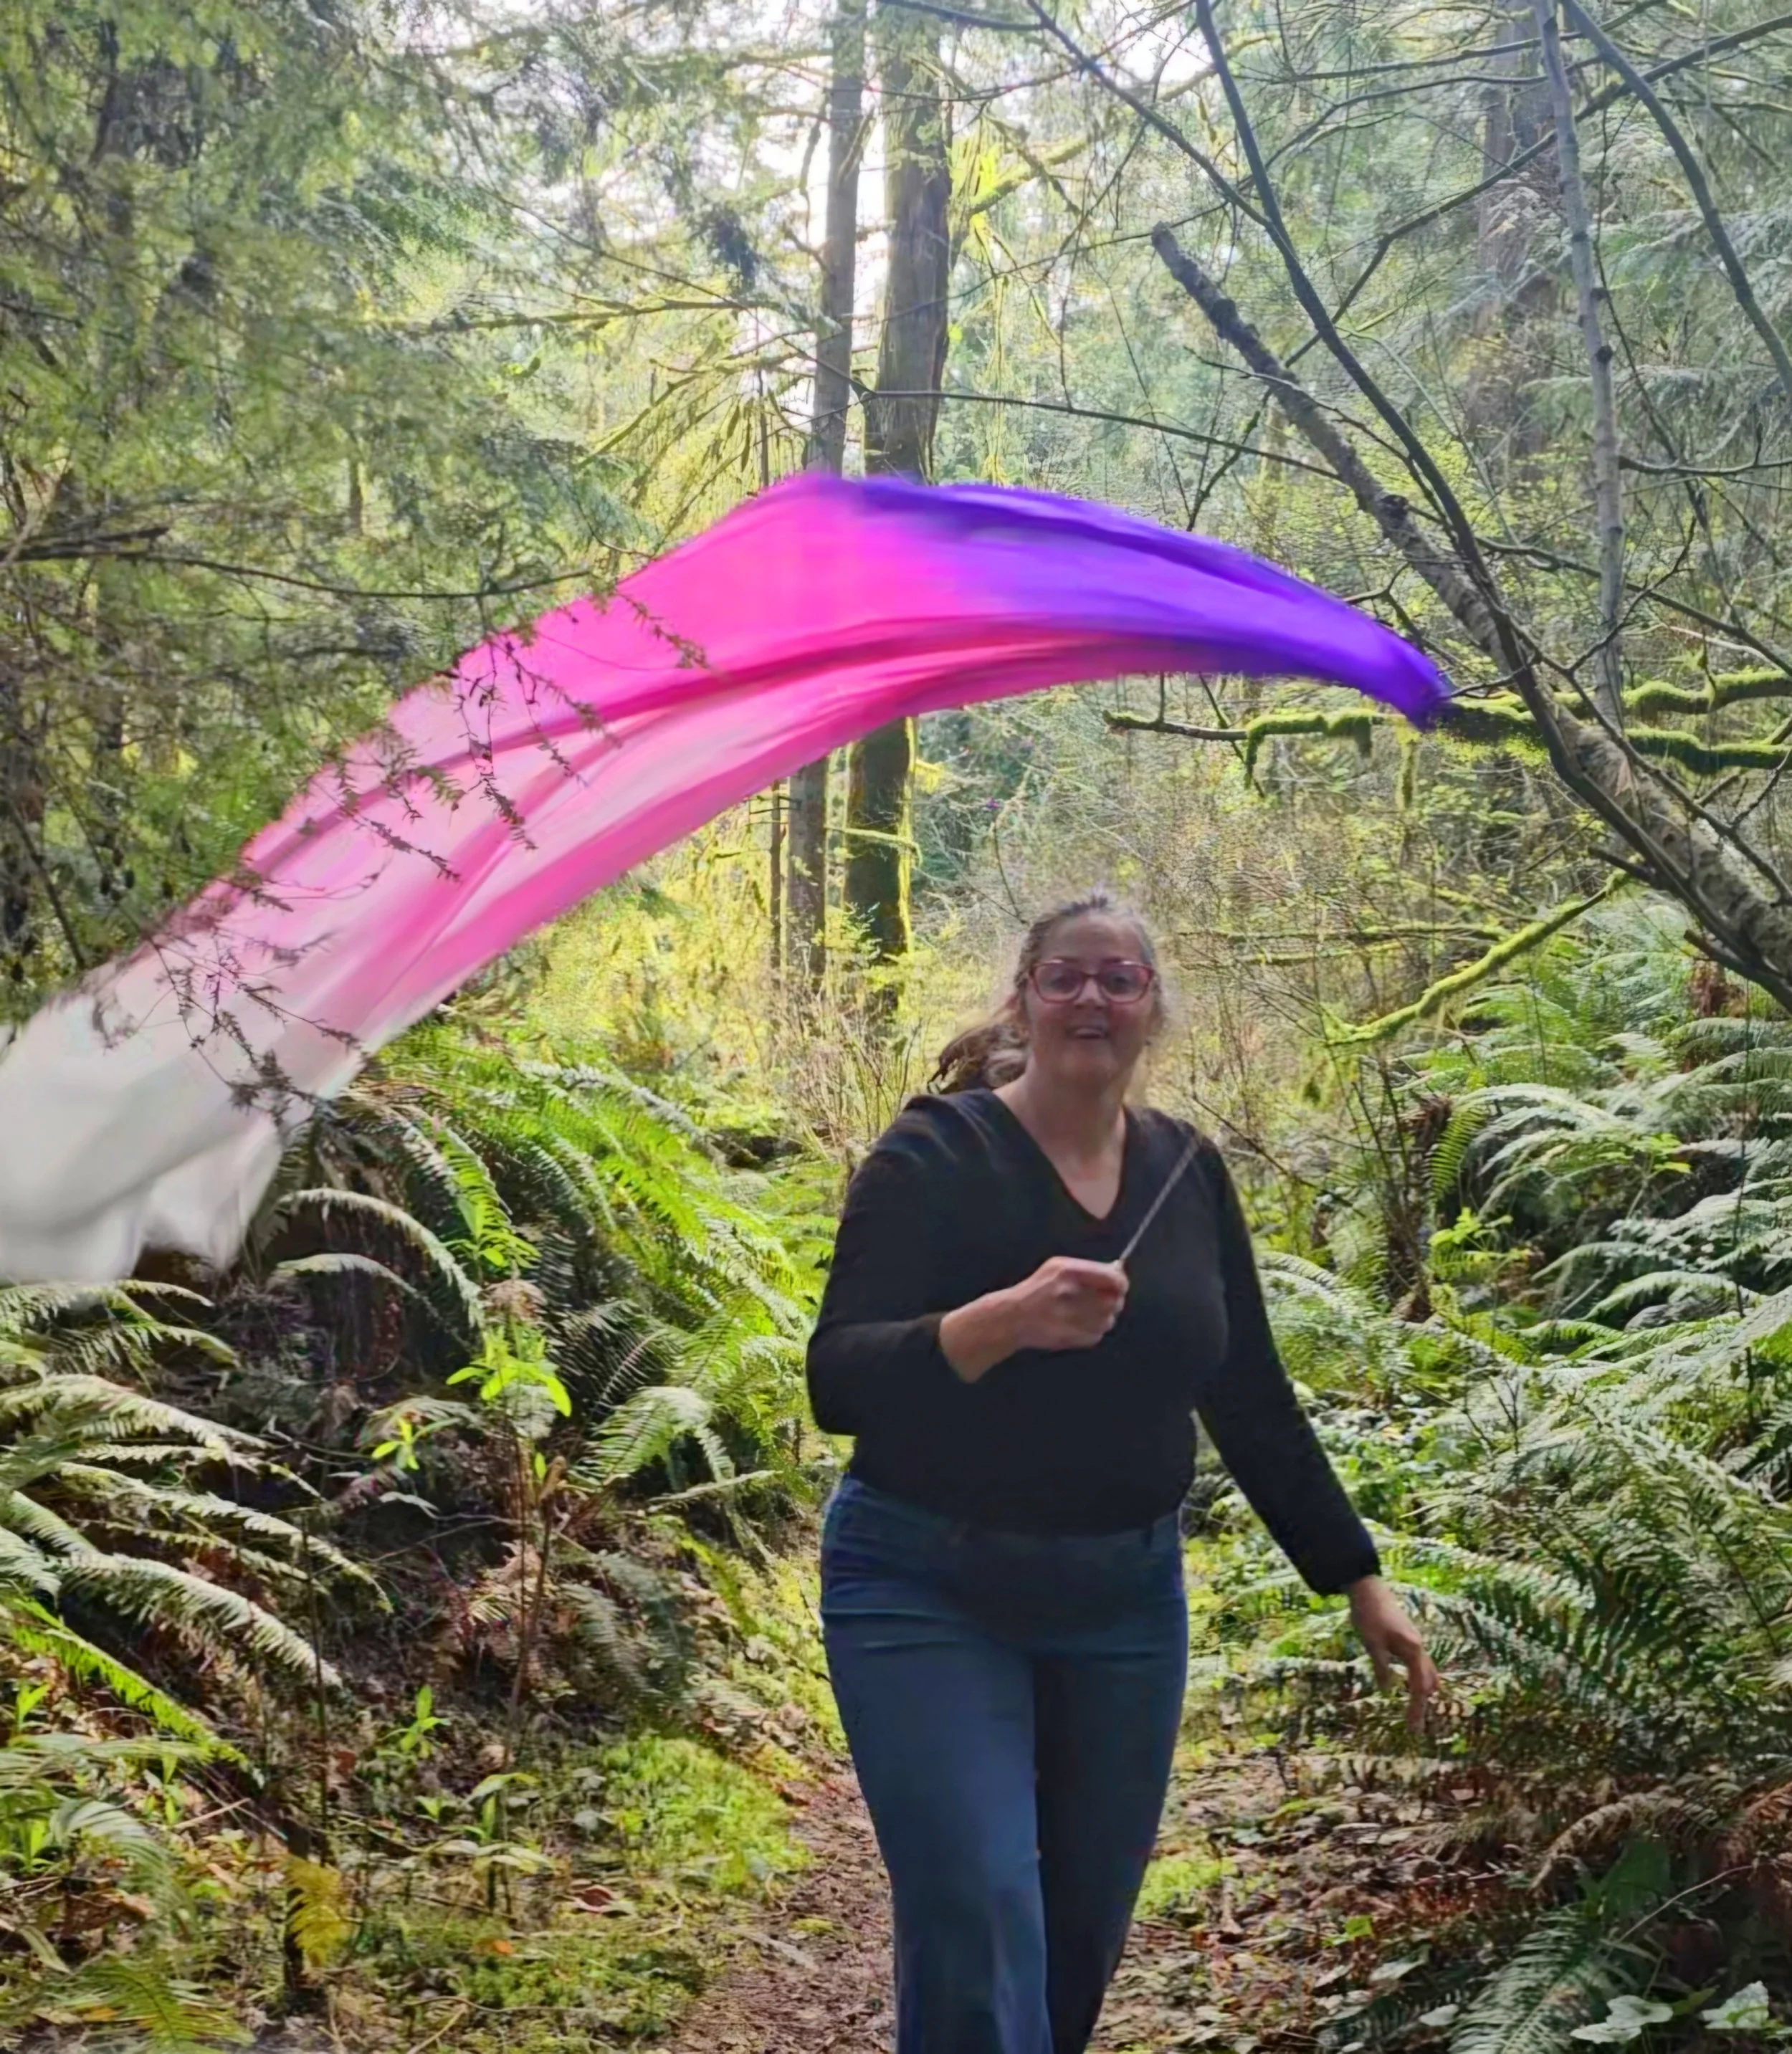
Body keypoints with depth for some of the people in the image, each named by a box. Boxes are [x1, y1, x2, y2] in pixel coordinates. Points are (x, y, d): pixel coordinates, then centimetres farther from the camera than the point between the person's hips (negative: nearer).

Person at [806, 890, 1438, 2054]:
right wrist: (1002, 1322, -38)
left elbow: (1251, 1397, 10)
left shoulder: (1187, 1171, 3)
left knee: (1085, 1936, 12)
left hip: (1126, 1598, 5)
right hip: (931, 1593, -5)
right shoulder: (935, 1155, -12)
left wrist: (1359, 1580, 9)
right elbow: (839, 1383, -21)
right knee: (980, 1932, -13)